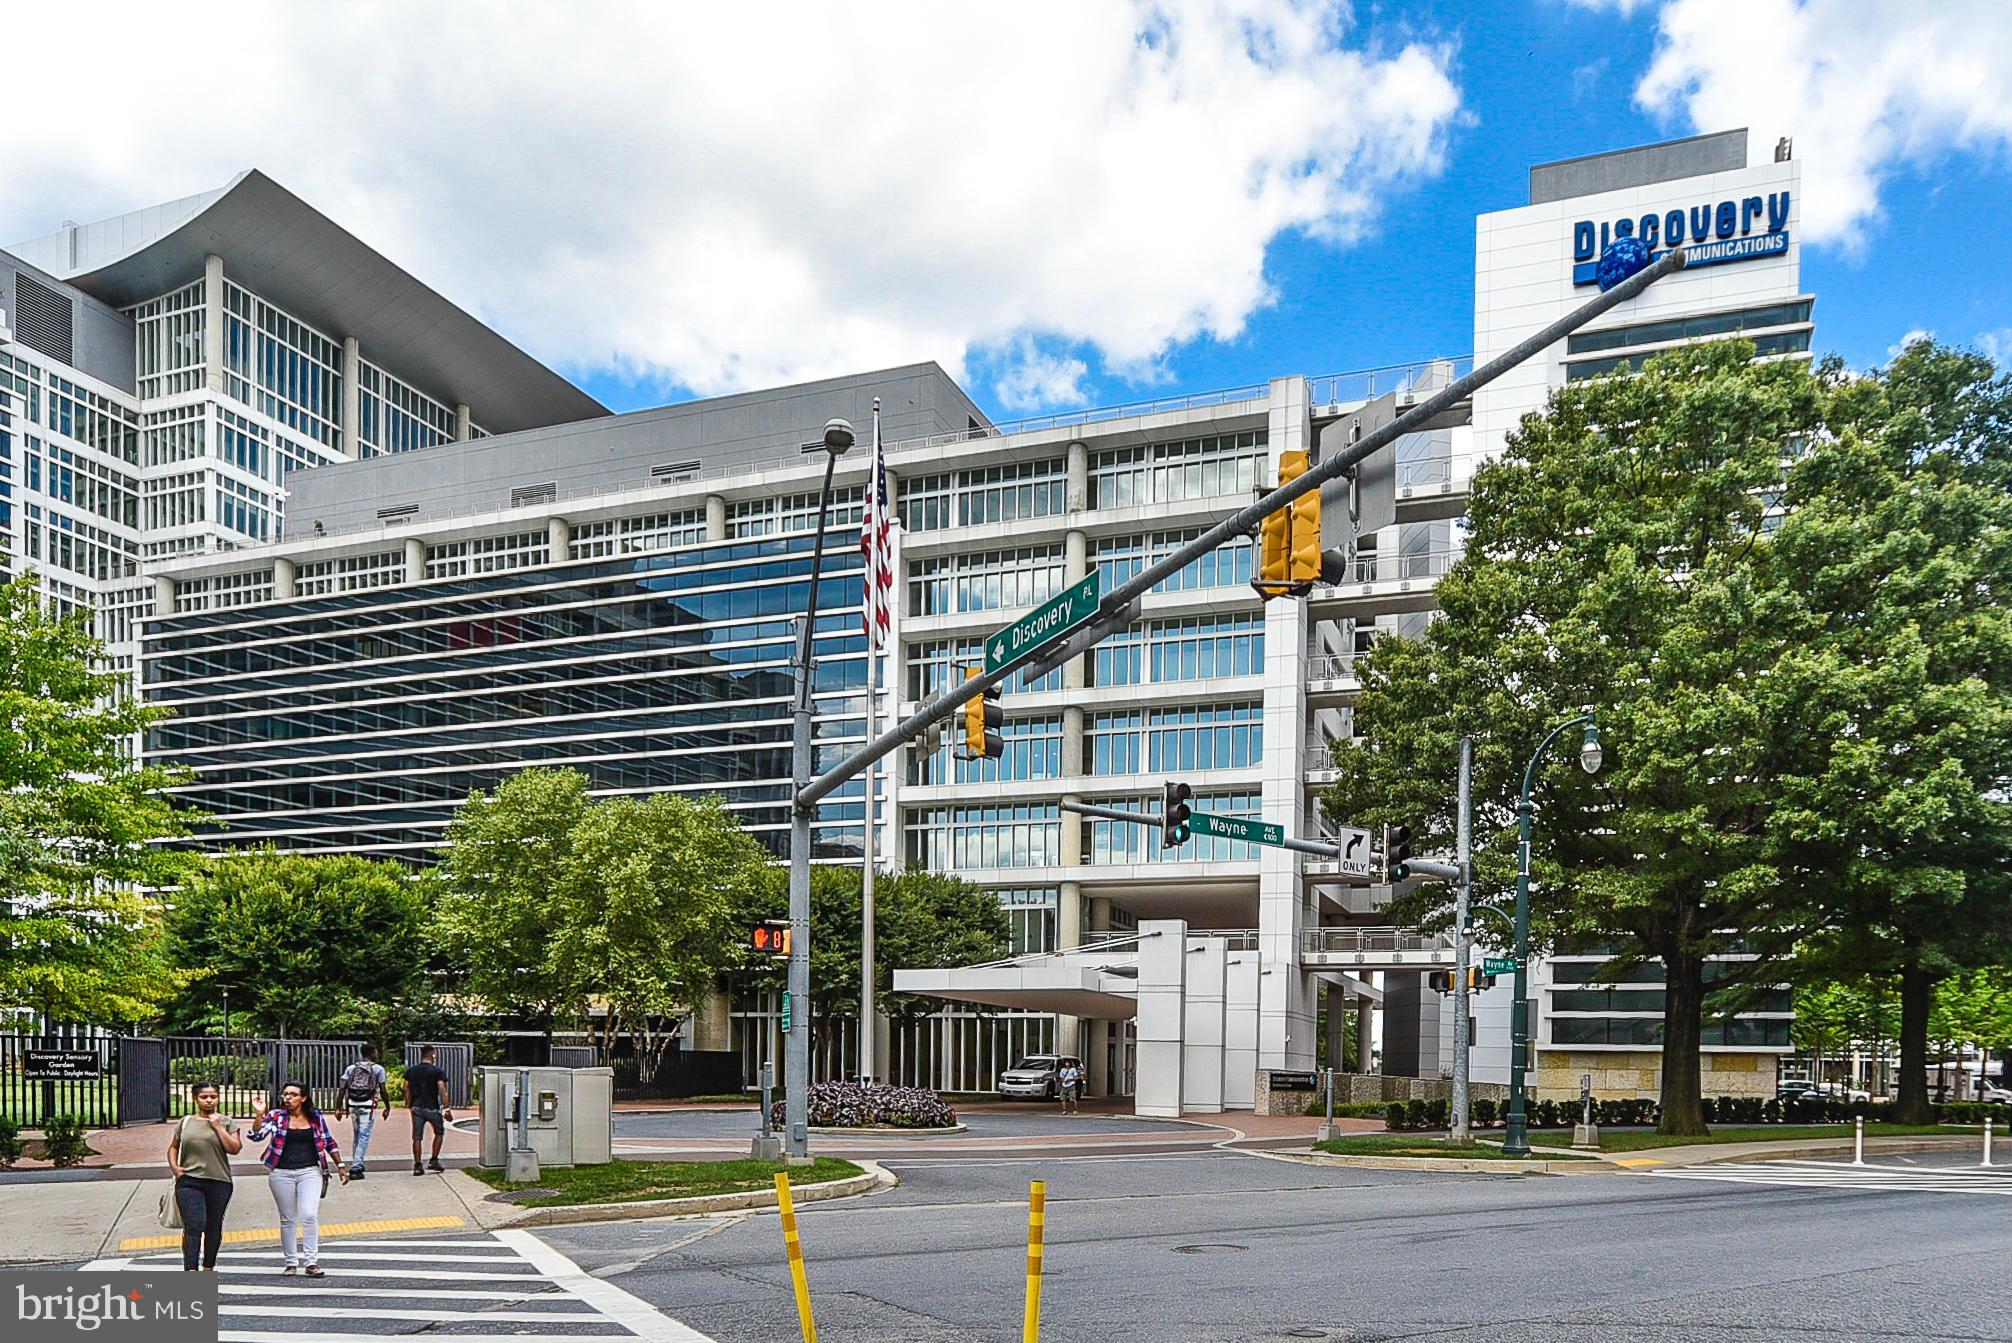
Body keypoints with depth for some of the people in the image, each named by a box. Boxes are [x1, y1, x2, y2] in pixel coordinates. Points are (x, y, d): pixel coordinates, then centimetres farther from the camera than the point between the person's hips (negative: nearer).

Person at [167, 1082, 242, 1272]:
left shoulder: (227, 1123, 5)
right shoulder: (185, 1122, 10)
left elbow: (234, 1149, -7)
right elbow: (173, 1147, 22)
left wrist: (218, 1126, -8)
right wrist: (173, 1166, 4)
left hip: (219, 1183, 1)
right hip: (189, 1182, 0)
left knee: (213, 1227, 10)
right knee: (193, 1226, -14)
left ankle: (208, 1267, 26)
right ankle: (190, 1271, -18)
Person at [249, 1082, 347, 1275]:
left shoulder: (315, 1117, 6)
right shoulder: (276, 1116, 3)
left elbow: (329, 1143, 14)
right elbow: (257, 1135, -10)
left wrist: (340, 1166, 14)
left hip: (310, 1172, 0)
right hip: (281, 1173, 1)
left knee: (309, 1215, -11)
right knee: (287, 1219, 7)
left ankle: (311, 1262, -6)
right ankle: (291, 1262, 19)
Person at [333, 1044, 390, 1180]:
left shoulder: (351, 1068, 11)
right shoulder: (378, 1068, -1)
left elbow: (342, 1089, 3)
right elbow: (383, 1091, -3)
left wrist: (338, 1108, 5)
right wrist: (387, 1107, 7)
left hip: (353, 1106, 5)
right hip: (368, 1106, -5)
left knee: (356, 1136, 19)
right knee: (364, 1137, -2)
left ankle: (356, 1165, 27)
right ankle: (356, 1169, -8)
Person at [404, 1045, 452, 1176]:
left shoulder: (411, 1071, 5)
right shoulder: (438, 1071, -9)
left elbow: (407, 1089, 6)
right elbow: (442, 1090, -15)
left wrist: (409, 1105, 16)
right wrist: (446, 1109, -14)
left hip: (416, 1108, 3)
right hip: (432, 1108, -3)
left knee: (417, 1137, 6)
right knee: (439, 1132, 17)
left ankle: (417, 1166, 3)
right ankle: (434, 1161, 13)